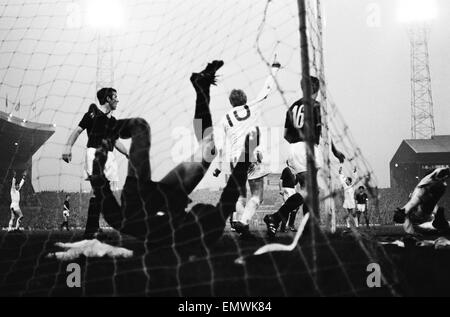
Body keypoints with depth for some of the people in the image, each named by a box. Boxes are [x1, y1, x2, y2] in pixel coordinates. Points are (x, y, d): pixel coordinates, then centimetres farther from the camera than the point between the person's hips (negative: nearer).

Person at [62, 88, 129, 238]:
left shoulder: (113, 120, 21)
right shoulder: (93, 114, 2)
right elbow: (78, 130, -3)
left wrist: (128, 154, 25)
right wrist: (68, 146, -16)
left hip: (108, 155, 7)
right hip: (94, 152, -7)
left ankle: (92, 228, 6)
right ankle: (91, 228, -18)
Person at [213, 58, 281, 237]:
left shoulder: (225, 119, 11)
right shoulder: (252, 108, 7)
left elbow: (221, 146, 8)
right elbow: (267, 88, 16)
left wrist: (220, 166, 15)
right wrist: (274, 69, 29)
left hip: (235, 159, 3)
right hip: (253, 157, -3)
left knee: (240, 196, 15)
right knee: (257, 196, -1)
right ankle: (243, 221, -23)